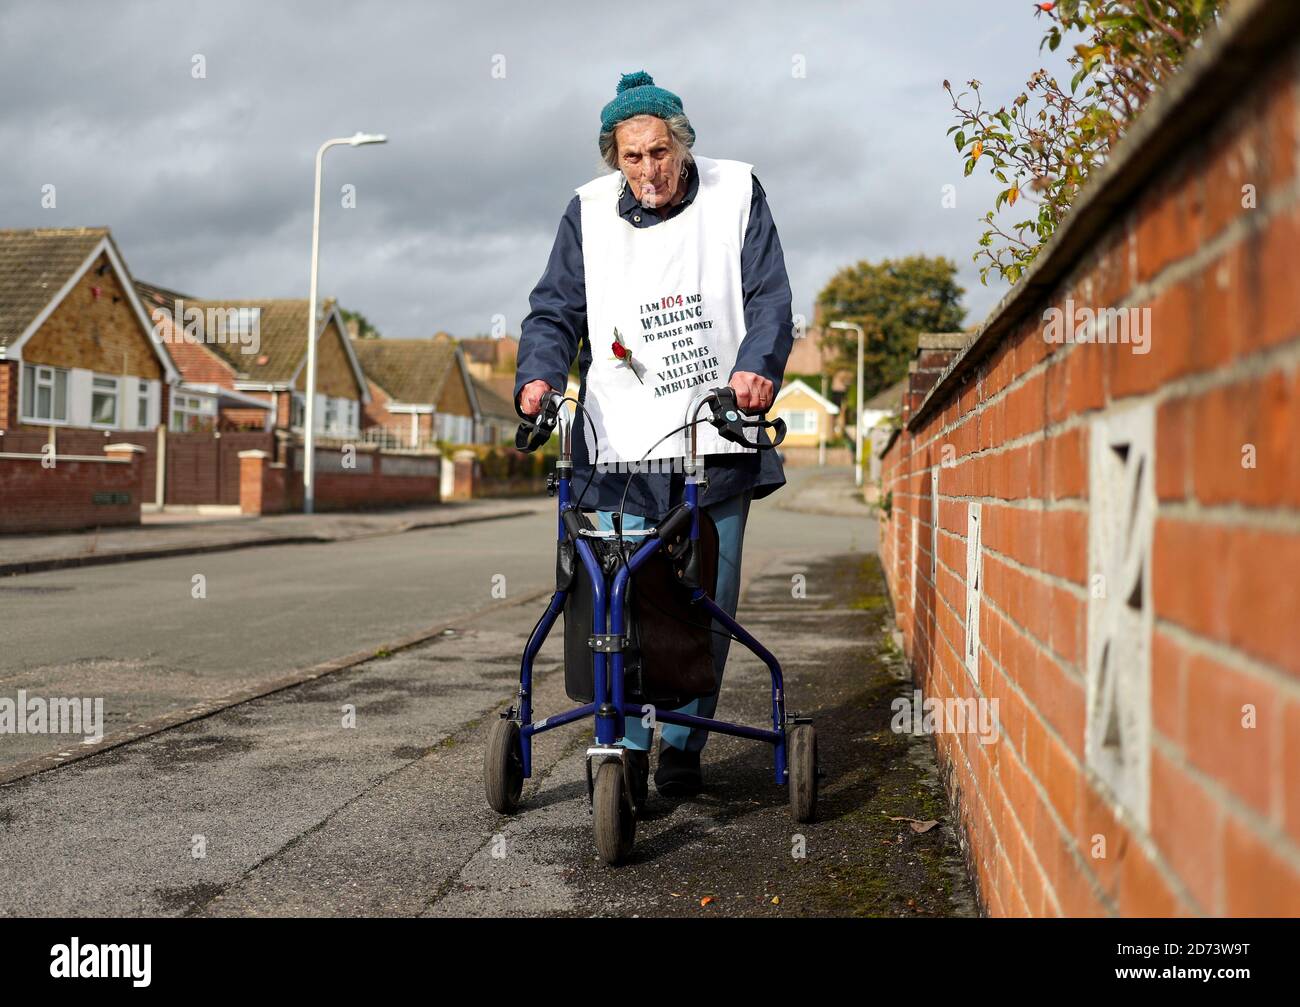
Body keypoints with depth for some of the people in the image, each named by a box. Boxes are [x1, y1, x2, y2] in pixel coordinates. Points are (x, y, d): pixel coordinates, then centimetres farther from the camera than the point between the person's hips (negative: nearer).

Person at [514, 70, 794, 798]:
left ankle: (683, 747, 16)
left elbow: (770, 298, 1)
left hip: (716, 443, 0)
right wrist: (539, 375, -9)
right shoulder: (590, 211, 9)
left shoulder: (736, 193, 6)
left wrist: (757, 365, -19)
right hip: (621, 445, 1)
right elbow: (556, 310, 11)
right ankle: (624, 745, 10)